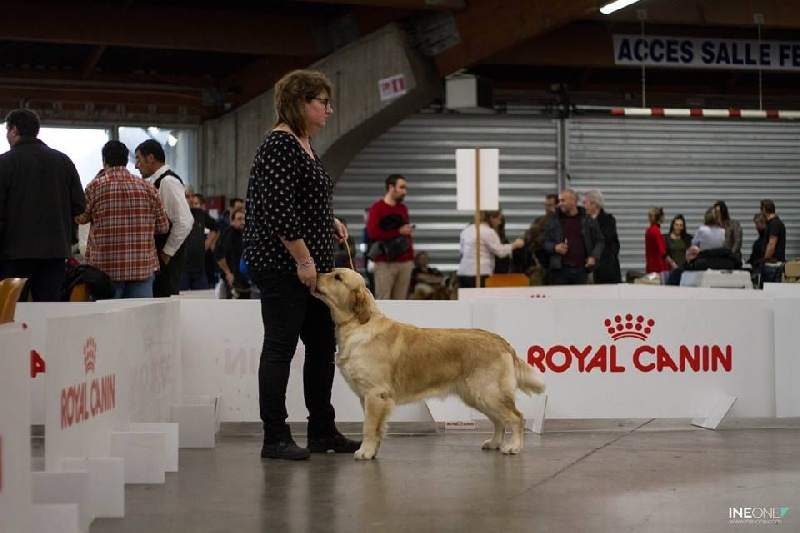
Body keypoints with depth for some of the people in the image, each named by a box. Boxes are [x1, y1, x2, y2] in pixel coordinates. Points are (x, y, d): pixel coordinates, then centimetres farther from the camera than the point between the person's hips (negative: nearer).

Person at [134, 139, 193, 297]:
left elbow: (184, 222, -22)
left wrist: (167, 254, -16)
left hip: (168, 259, -9)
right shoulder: (154, 182, 14)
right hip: (157, 257, 10)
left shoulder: (169, 182, -15)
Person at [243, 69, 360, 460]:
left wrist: (329, 221, 11)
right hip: (282, 264, -10)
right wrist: (303, 259, -21)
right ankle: (275, 439, 0)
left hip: (311, 264, 10)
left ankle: (322, 431, 21)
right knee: (281, 346, -5)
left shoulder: (304, 145, 15)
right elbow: (278, 208, -22)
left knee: (322, 344, 13)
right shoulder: (280, 144, -15)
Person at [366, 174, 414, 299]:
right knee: (383, 300, -9)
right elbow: (372, 232, -13)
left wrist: (411, 257, 14)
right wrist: (398, 232, -10)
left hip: (405, 262, 5)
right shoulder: (377, 208, -1)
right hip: (385, 263, -5)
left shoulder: (403, 208, 18)